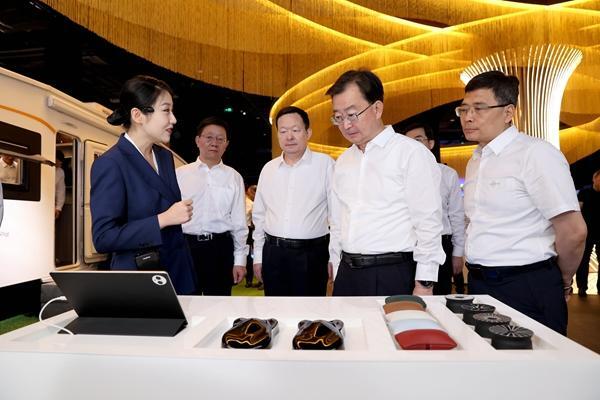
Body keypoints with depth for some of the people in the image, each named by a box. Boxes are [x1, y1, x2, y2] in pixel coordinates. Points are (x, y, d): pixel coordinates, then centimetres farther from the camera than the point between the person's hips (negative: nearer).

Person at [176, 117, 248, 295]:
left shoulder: (234, 177, 4)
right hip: (185, 246, 0)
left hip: (221, 248, 0)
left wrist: (240, 260, 3)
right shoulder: (180, 174, 3)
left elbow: (239, 222, 4)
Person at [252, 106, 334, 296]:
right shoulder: (268, 169, 9)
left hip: (311, 254, -4)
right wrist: (258, 256, 14)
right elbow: (259, 215, 14)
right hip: (273, 253, 4)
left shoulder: (325, 164, -5)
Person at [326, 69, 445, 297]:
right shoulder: (343, 161, 12)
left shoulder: (412, 153, -6)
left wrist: (424, 284, -11)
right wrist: (337, 273, 14)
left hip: (393, 277, -5)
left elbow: (429, 223, -9)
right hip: (347, 274, 5)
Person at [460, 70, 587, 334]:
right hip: (479, 284, 7)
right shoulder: (475, 161, 11)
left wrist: (562, 283, -1)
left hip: (527, 290, -7)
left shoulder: (536, 153, -13)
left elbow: (573, 232, -15)